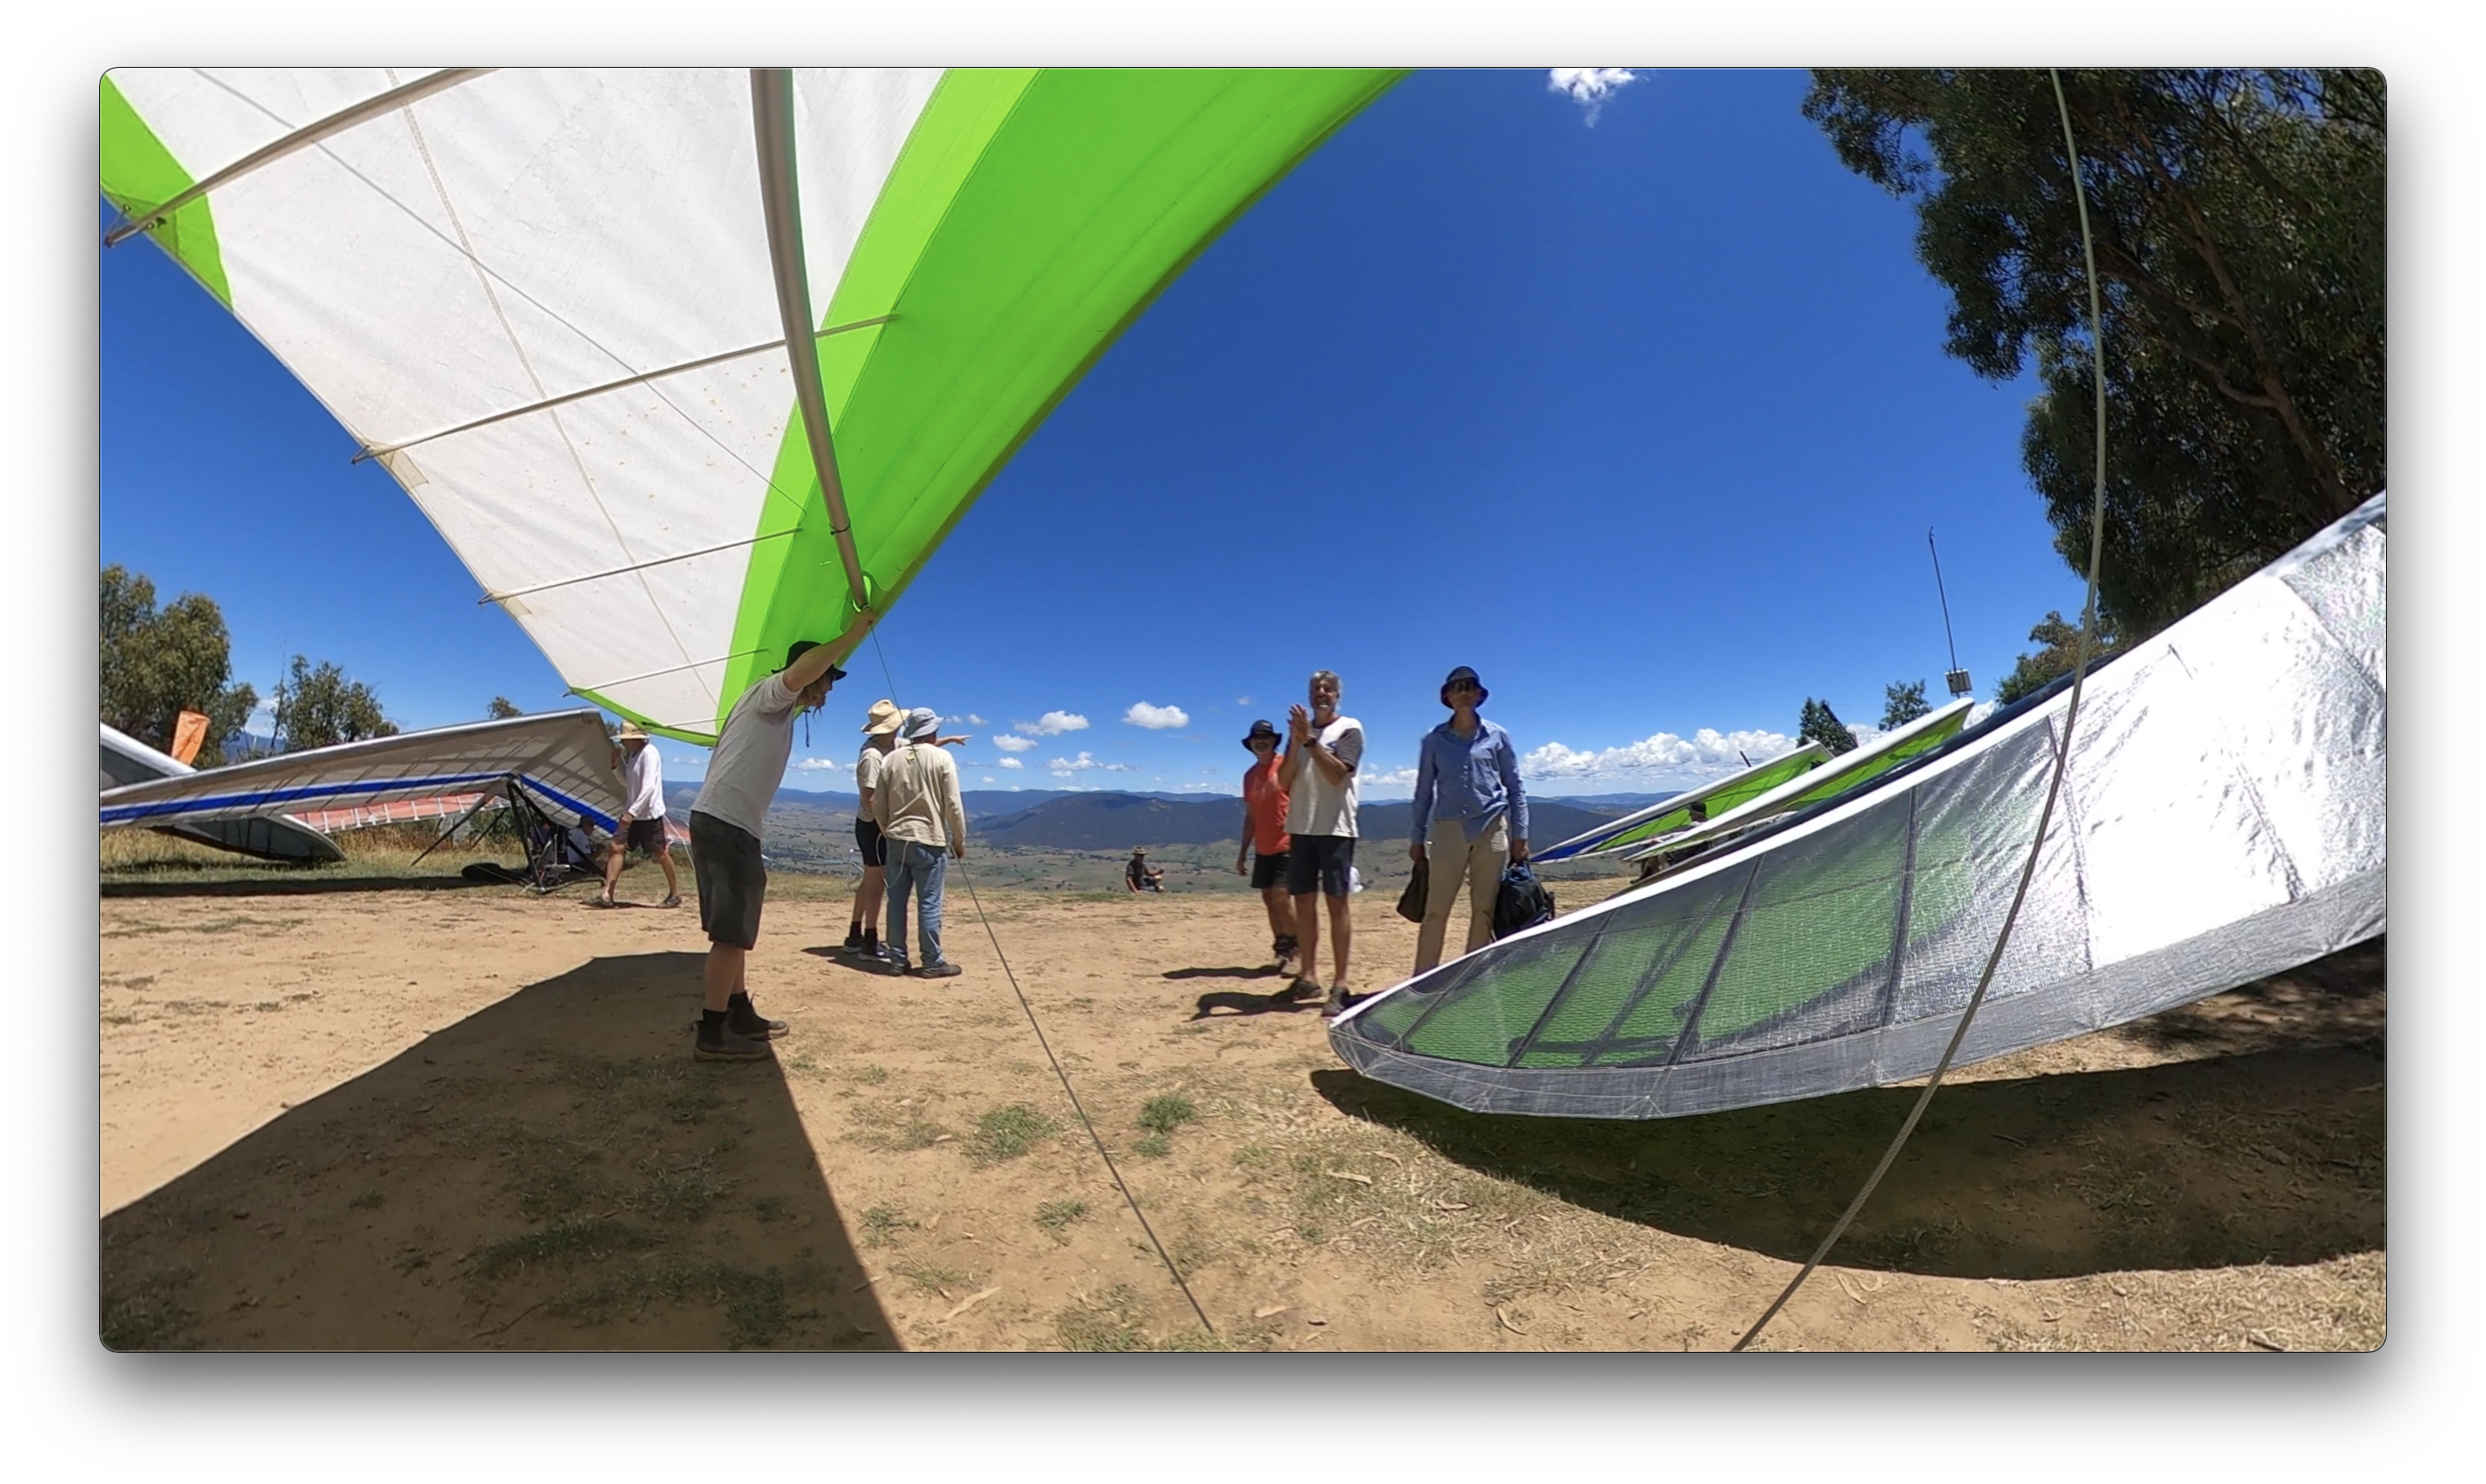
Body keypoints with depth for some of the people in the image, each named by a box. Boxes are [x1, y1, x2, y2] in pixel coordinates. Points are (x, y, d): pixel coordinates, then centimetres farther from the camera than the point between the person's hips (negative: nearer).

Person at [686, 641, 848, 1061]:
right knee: (731, 933, -7)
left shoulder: (778, 712, 23)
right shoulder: (769, 694, -5)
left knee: (734, 931, 17)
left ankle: (740, 1014, 29)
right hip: (725, 825, -10)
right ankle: (713, 1034, -1)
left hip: (727, 825, 10)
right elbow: (797, 673, -31)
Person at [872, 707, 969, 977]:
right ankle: (932, 962, 5)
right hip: (928, 841, -4)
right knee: (929, 903, 0)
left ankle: (897, 959, 15)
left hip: (896, 839, 5)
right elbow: (953, 804, -8)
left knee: (897, 900, 9)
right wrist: (959, 840, 1)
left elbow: (878, 805, 9)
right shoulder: (941, 757, -6)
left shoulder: (891, 759, 6)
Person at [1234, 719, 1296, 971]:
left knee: (1280, 897, -13)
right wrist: (1242, 852, 15)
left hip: (1287, 845, -6)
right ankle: (1281, 951, 16)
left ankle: (1295, 951, -1)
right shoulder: (1250, 776, 13)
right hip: (1263, 849, 7)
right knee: (1268, 899, 7)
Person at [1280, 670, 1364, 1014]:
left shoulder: (1349, 728, 0)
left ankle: (1340, 983, -4)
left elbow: (1336, 773, -14)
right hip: (1301, 827, 5)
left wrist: (1309, 739, -17)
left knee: (1336, 903, -6)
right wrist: (1295, 741, -6)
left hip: (1335, 827, -5)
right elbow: (1284, 781, 7)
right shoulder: (1301, 728, 14)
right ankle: (1307, 976, 16)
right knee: (1304, 902, 7)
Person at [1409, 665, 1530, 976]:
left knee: (1485, 910, 4)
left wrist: (1520, 835, 3)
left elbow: (1515, 788, 9)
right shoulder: (1434, 740, 7)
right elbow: (1424, 791, 9)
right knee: (1436, 909, -3)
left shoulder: (1497, 736, 6)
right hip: (1448, 830, 0)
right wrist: (1416, 838, 7)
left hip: (1492, 830, 1)